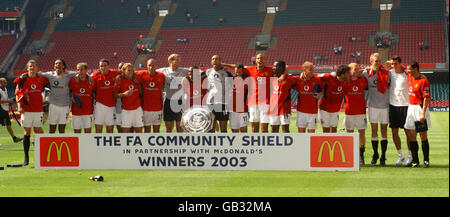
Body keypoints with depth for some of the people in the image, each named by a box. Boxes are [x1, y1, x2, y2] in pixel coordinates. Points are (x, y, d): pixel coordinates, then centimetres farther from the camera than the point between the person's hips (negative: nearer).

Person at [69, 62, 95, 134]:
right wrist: (71, 98, -7)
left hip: (88, 110, 0)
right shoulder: (73, 80, -2)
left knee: (88, 131, 1)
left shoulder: (91, 81, 0)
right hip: (76, 110, 0)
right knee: (77, 131, 5)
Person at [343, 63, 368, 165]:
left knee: (362, 133, -1)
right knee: (349, 134, 6)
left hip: (361, 112, 0)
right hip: (349, 112, 0)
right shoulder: (345, 81, -1)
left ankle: (361, 156, 5)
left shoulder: (363, 80, 3)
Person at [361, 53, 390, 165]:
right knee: (374, 130, 3)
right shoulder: (366, 73, -2)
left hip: (385, 105, 0)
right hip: (373, 105, 0)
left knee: (384, 131, 3)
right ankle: (375, 154, 17)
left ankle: (383, 156, 9)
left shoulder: (386, 73, -2)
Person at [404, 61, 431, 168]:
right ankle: (415, 161, 12)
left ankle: (426, 161, 6)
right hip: (411, 108, 8)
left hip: (420, 108, -8)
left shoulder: (423, 81, -14)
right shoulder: (410, 77, 9)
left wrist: (423, 114, -23)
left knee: (423, 136, -1)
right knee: (411, 136, 6)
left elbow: (427, 98, -18)